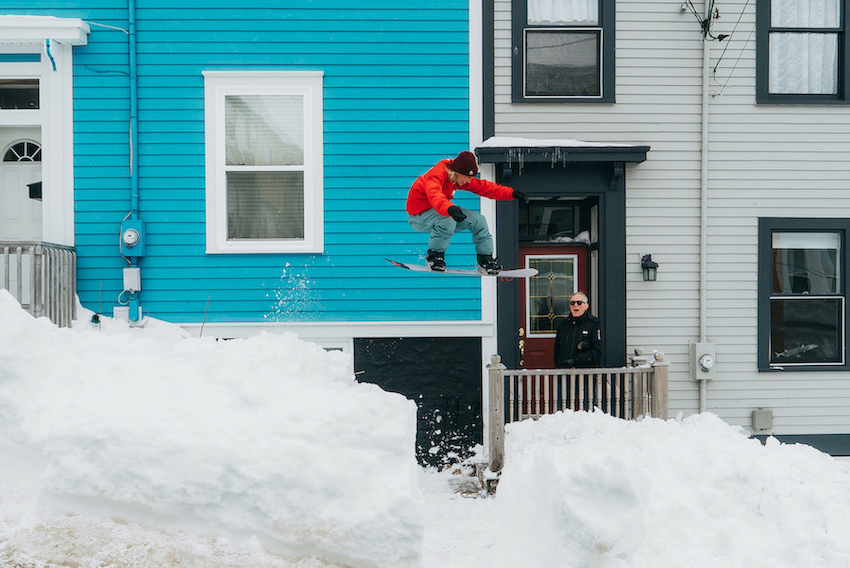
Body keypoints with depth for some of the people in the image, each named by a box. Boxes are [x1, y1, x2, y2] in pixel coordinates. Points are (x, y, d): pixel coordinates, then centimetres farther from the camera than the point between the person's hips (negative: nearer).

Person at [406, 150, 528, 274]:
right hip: (418, 216, -8)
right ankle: (433, 256, -17)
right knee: (448, 221, -39)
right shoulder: (436, 176, -31)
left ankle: (485, 259, 14)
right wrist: (449, 209, -72)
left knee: (478, 220, -1)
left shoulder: (459, 178, -5)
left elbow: (482, 186, 0)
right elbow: (435, 196, -52)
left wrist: (511, 193, -8)